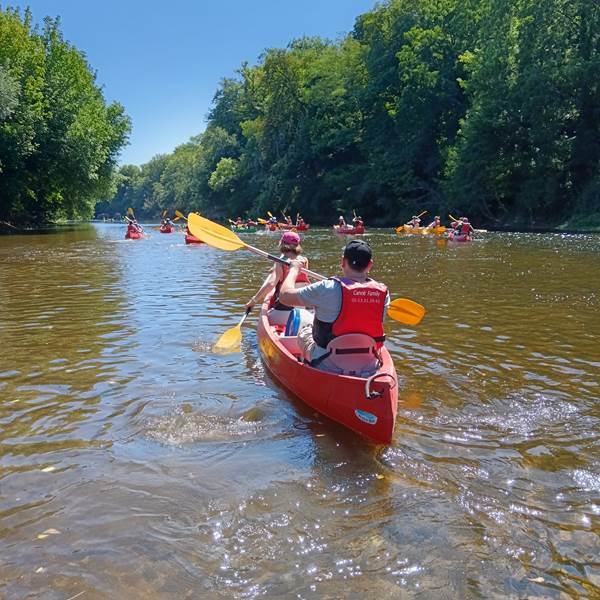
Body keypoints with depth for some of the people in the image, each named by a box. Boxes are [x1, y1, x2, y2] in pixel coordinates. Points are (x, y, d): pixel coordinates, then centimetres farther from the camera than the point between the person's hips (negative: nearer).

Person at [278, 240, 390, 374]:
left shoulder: (328, 289, -22)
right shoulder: (383, 292, -10)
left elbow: (284, 296, -12)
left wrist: (294, 269, 6)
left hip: (329, 368, -3)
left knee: (304, 333, 23)